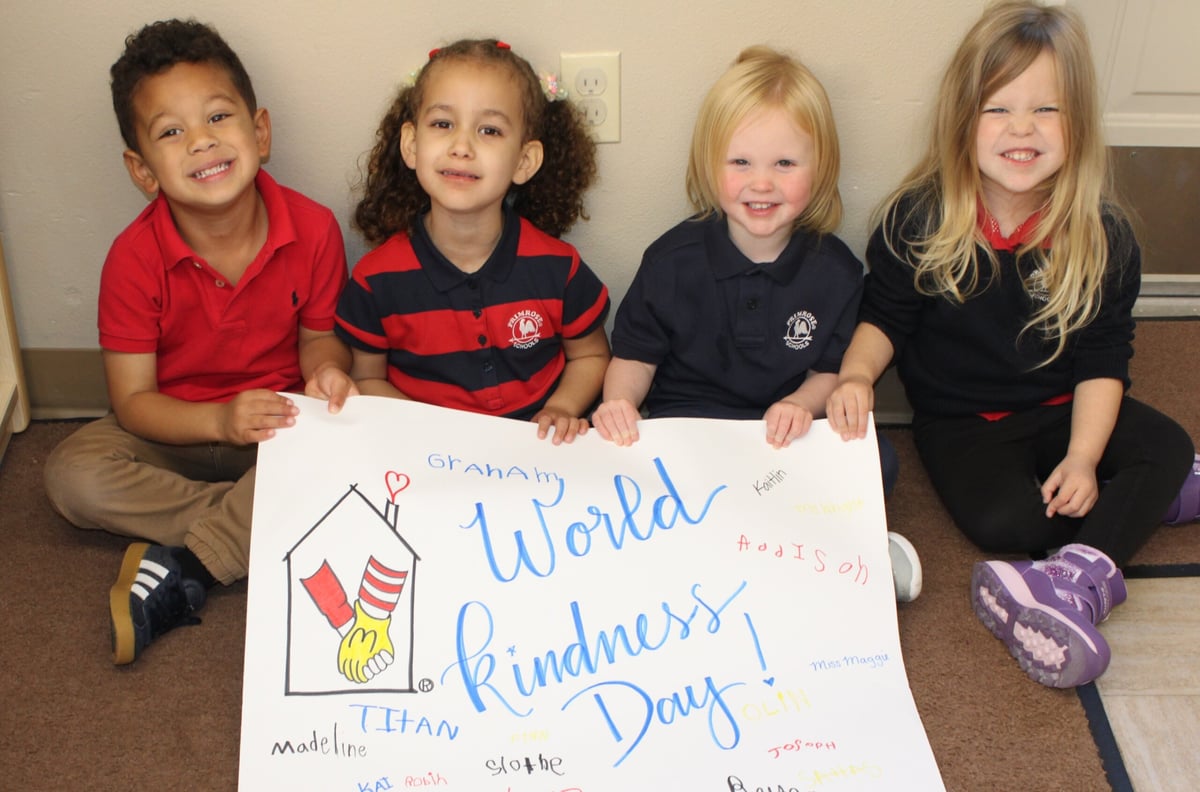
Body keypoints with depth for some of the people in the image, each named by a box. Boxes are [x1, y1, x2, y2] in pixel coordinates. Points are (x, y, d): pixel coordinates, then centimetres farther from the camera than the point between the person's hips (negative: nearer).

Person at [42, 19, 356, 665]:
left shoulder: (312, 230, -15)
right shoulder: (135, 259, -18)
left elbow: (318, 336, 0)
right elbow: (131, 400, -14)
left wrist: (325, 370, -25)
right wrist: (221, 420, -32)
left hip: (285, 421, 0)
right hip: (179, 431, 1)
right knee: (72, 476, -23)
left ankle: (184, 566, -25)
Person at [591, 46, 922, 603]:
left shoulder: (833, 269, -1)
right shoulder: (674, 258, -4)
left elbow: (832, 368, 5)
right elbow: (636, 352, 2)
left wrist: (800, 404, -18)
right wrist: (619, 402, -20)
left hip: (784, 434, 1)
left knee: (877, 461, -25)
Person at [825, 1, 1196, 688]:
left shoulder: (1103, 237, -9)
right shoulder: (919, 221, -11)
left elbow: (1103, 360, -5)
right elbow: (886, 318, 0)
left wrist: (1082, 457, -18)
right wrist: (857, 374, -21)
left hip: (1061, 410, 2)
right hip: (961, 420, -2)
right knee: (1005, 523, -27)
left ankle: (1080, 576, -35)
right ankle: (1140, 499, -6)